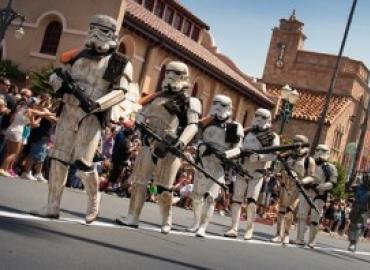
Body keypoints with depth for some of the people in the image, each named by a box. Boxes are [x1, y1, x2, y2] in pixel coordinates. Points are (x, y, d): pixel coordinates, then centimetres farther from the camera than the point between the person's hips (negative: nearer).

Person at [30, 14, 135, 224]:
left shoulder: (120, 64, -2)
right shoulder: (80, 55, 12)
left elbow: (120, 92, -12)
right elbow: (57, 76, 16)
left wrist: (97, 104, -26)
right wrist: (62, 83, -8)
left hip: (92, 117, -5)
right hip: (69, 112, 5)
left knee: (83, 163, -10)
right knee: (58, 159, 2)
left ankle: (94, 199, 16)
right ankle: (53, 206, 9)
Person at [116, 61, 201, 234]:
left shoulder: (189, 102, 3)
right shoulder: (158, 97, 18)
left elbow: (192, 126, -8)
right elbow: (142, 113, 19)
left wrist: (181, 142, -24)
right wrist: (141, 123, -4)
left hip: (169, 147, -5)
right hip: (150, 144, 5)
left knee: (164, 187, -3)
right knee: (139, 180, 2)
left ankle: (167, 221, 12)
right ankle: (133, 217, 7)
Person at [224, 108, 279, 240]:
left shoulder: (272, 137, 1)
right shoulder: (247, 133, 13)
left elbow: (273, 154, -12)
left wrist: (259, 157, -27)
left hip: (257, 172, -4)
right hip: (242, 170, 4)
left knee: (251, 200, -11)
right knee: (236, 199, -1)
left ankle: (249, 229, 1)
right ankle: (234, 228, 2)